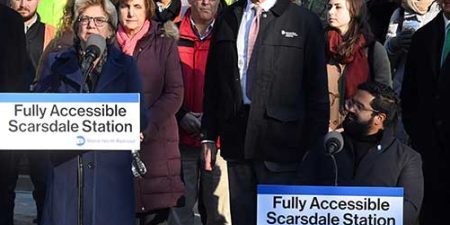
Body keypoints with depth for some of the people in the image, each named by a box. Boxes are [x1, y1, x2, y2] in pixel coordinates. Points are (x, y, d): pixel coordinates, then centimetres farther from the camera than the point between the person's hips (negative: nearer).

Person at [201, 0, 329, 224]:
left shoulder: (305, 22, 0)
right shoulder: (227, 18, 12)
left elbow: (317, 90, 0)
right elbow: (213, 83, 13)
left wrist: (313, 146, -4)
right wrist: (209, 135, 7)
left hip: (280, 140, -3)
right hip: (236, 139, 4)